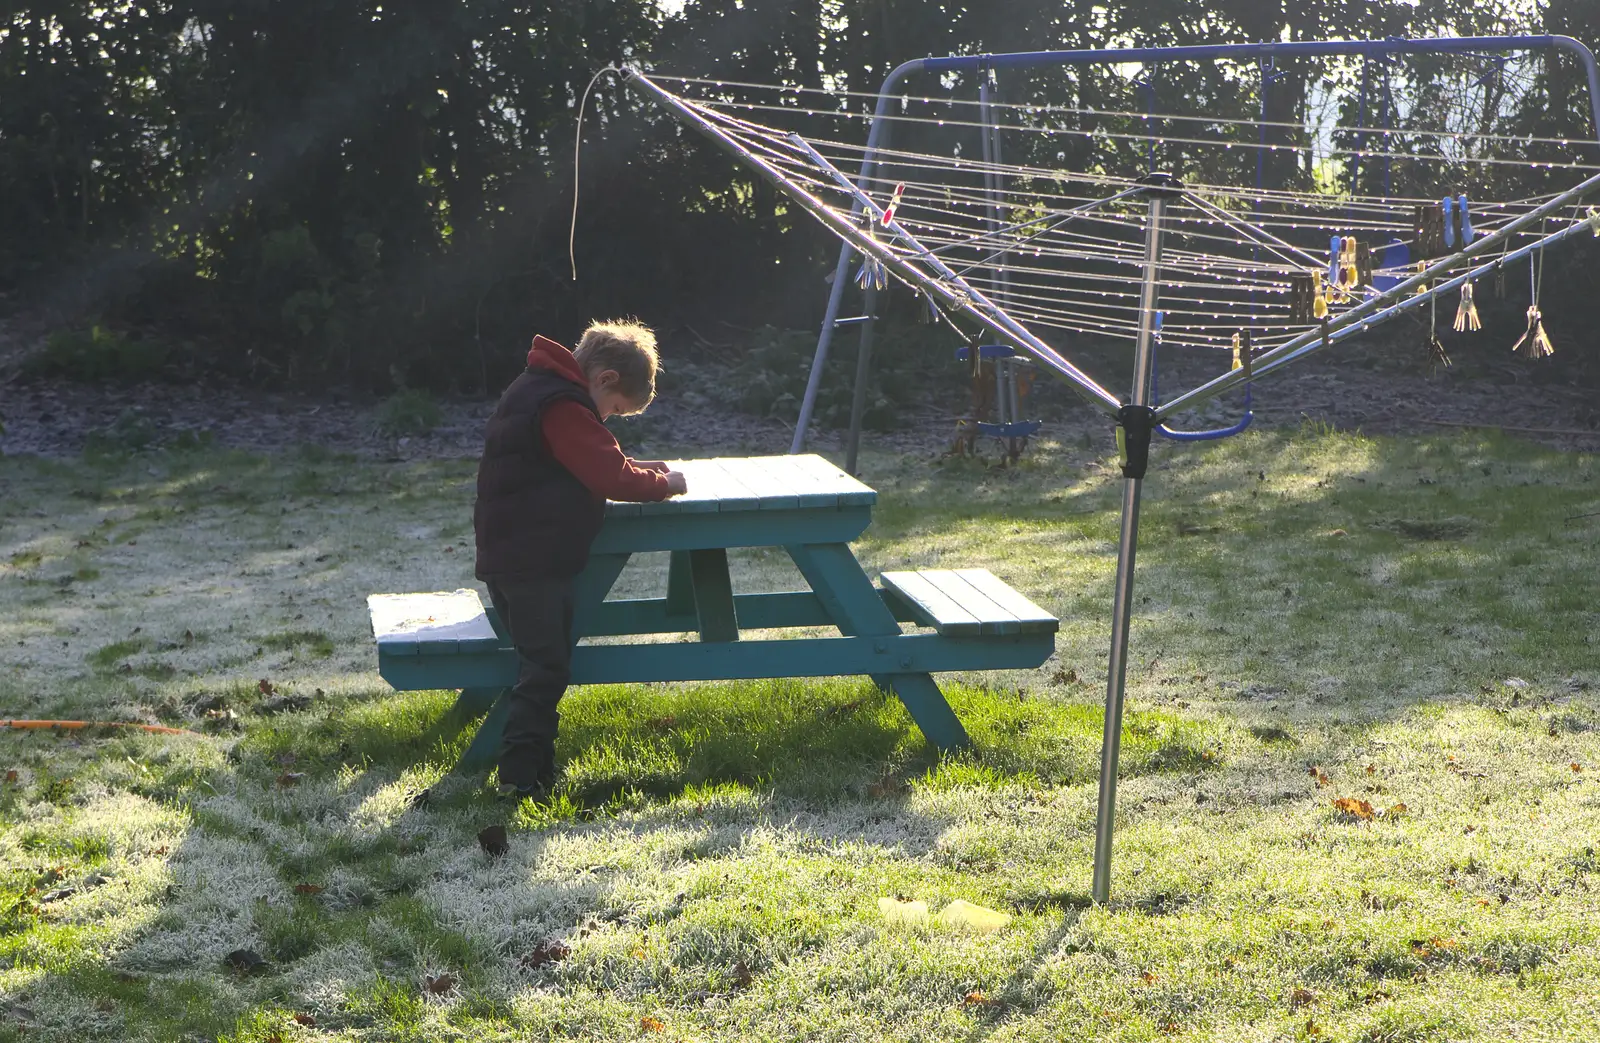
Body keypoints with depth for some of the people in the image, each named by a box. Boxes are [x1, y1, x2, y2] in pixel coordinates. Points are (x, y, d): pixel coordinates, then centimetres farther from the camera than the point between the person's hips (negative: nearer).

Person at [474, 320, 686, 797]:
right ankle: (521, 773, -5)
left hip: (508, 555, 10)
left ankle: (534, 765, 21)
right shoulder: (563, 407, -17)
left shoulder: (537, 388, 17)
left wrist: (637, 470, 13)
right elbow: (611, 477, -20)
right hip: (533, 559, -10)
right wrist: (662, 483, -4)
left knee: (540, 663, 15)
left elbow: (590, 463, 27)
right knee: (546, 667, -6)